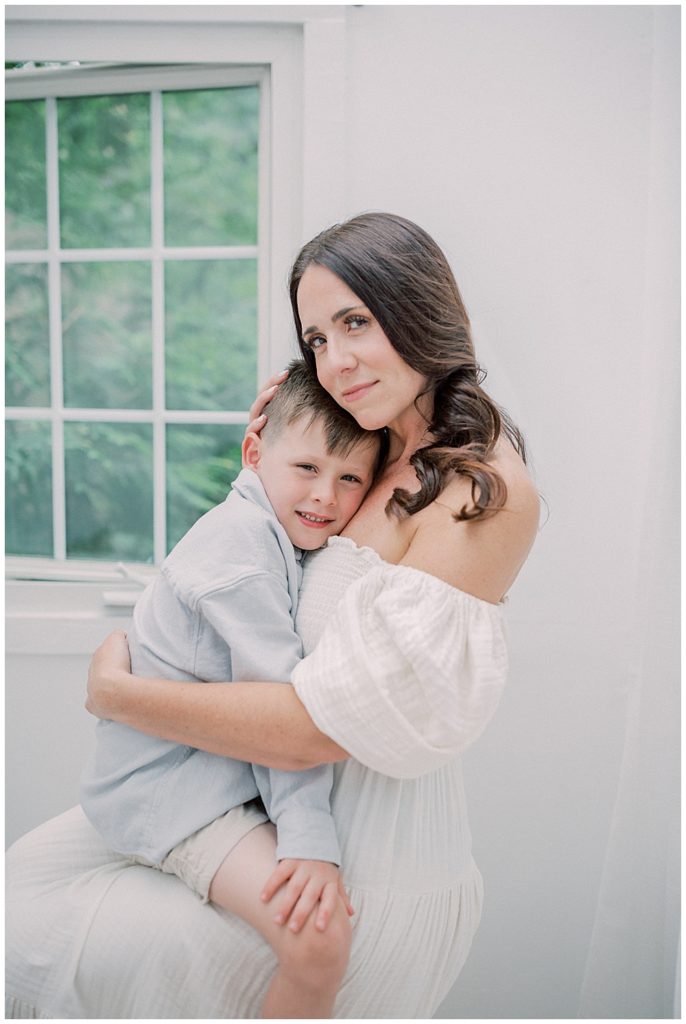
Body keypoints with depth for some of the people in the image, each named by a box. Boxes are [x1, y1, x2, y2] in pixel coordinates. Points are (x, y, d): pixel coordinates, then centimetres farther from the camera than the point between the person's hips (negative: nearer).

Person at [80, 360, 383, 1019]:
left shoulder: (284, 539, 11)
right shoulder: (241, 533, -20)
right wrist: (309, 838, -24)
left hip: (227, 768, 10)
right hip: (166, 791, -10)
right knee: (321, 939, -23)